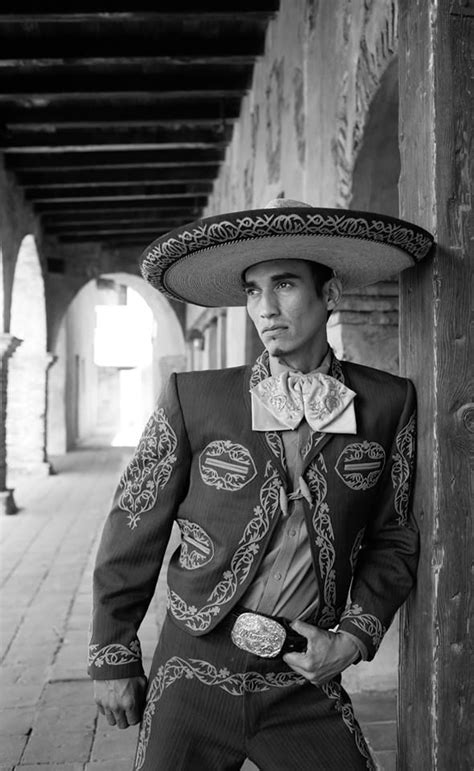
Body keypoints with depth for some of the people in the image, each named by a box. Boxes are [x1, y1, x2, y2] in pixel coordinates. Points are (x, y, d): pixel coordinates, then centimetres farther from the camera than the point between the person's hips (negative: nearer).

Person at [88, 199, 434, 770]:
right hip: (196, 674, 0)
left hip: (307, 684, 1)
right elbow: (134, 532, 0)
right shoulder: (193, 399, -7)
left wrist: (355, 637, -5)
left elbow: (393, 536, 6)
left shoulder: (388, 403, -3)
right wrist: (114, 658, 3)